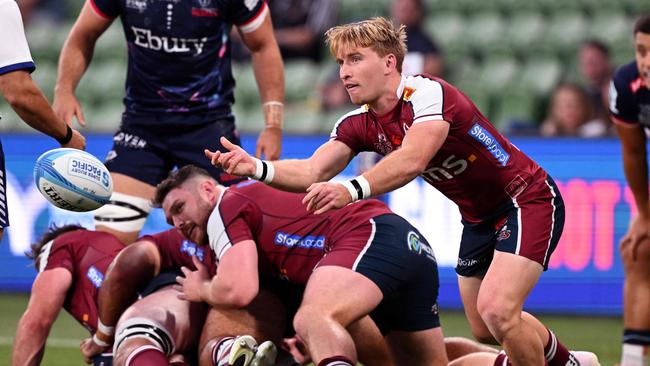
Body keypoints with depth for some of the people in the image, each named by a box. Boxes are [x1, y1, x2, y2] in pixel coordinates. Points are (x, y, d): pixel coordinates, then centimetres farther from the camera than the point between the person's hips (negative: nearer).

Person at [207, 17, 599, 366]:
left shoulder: (427, 93, -26)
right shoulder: (360, 124, -3)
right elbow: (313, 172, -16)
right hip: (479, 218, 9)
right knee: (484, 330, 13)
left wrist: (352, 190, -58)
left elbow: (412, 161, -44)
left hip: (526, 199, -9)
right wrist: (256, 168, -34)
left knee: (496, 310, -25)